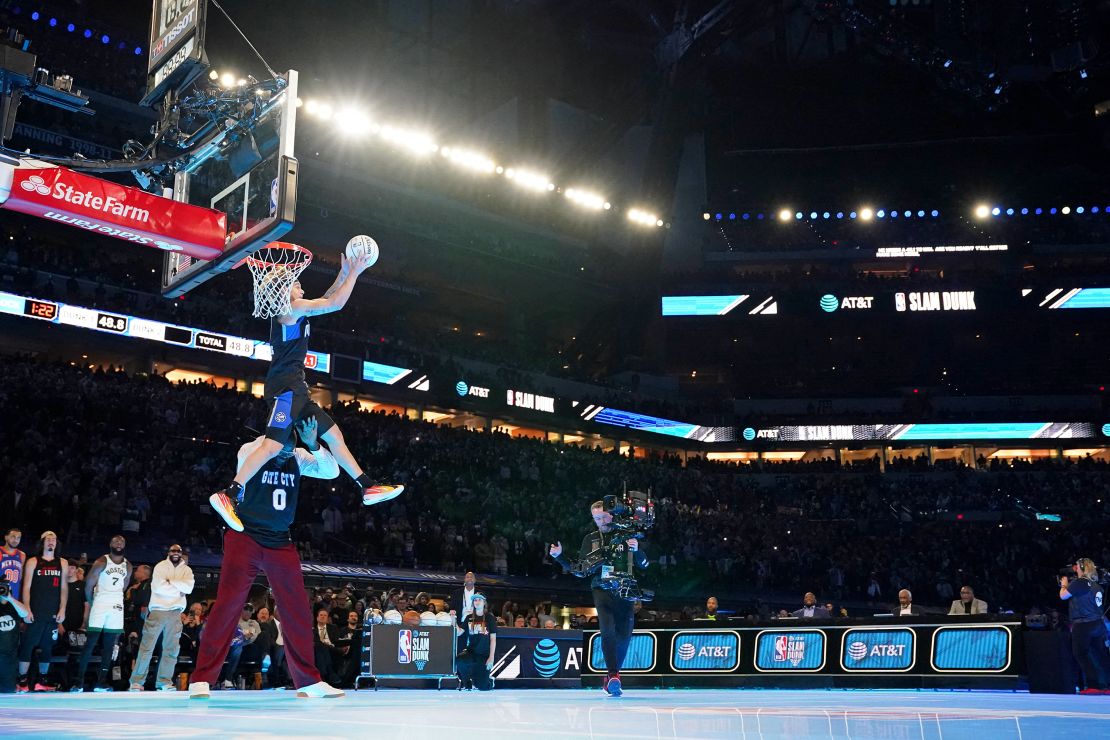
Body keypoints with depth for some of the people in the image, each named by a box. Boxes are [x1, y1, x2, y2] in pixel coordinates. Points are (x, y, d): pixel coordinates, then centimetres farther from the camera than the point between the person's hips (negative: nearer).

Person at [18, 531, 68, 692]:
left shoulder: (62, 563, 12)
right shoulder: (33, 562, 4)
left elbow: (63, 588, 11)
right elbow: (26, 587, 0)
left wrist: (62, 609, 1)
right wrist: (27, 609, -10)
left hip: (53, 613, 3)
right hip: (35, 612, -3)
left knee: (47, 647, 6)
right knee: (28, 646, -5)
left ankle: (42, 681, 11)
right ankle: (23, 681, -1)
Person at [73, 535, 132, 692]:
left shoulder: (128, 566, 9)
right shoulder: (102, 562, -5)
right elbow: (88, 585, -4)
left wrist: (115, 600, 14)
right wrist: (91, 603, 3)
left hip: (117, 606, 5)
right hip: (100, 603, -5)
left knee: (109, 646, 4)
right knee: (90, 643, -7)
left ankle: (101, 681, 7)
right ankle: (79, 681, -6)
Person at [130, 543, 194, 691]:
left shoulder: (187, 570, 11)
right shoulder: (160, 566, 3)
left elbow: (189, 587, -7)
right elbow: (158, 587, -13)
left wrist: (170, 582, -9)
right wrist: (178, 590, -7)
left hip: (175, 612, 3)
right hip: (158, 610, -3)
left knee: (171, 648, 3)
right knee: (147, 647, -5)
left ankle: (164, 682, 8)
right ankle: (137, 681, -2)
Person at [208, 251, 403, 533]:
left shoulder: (294, 310, 22)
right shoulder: (291, 307, -6)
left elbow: (327, 299, 34)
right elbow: (336, 304, -12)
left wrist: (344, 272, 24)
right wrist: (355, 272, -2)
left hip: (295, 388, 11)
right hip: (285, 386, -11)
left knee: (334, 435, 13)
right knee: (274, 444, -21)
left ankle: (368, 488, 17)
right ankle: (229, 495, -25)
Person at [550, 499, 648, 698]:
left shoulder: (626, 536, 5)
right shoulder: (590, 539, 10)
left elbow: (644, 564, 1)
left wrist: (636, 550, -20)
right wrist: (559, 556, -3)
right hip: (601, 589, -1)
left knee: (624, 635, 2)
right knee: (607, 630, -22)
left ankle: (612, 675, 20)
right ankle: (613, 675, -23)